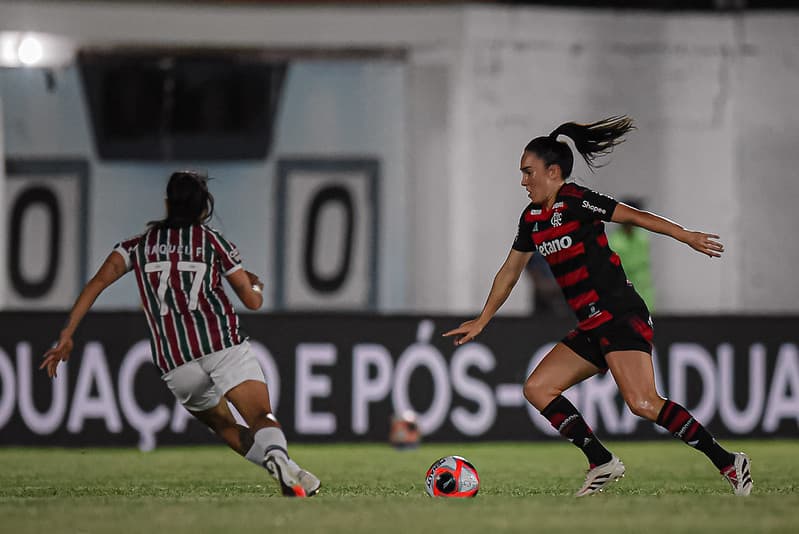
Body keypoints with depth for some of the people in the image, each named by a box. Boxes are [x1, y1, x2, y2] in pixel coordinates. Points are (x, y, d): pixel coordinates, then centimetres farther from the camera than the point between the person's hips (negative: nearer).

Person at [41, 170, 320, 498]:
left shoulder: (138, 245, 19)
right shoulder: (212, 241, 13)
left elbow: (99, 281, 3)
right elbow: (253, 301, 14)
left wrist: (67, 336, 1)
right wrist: (255, 283, 37)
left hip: (176, 365, 2)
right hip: (224, 344, -2)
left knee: (222, 424, 20)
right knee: (262, 419, -14)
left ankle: (286, 470, -1)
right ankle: (277, 455, -49)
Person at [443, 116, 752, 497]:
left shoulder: (575, 201, -9)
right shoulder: (532, 219, 16)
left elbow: (635, 217, -12)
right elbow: (510, 271, 27)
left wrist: (686, 236, -19)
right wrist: (481, 321, 33)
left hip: (621, 316, -9)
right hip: (590, 328, 9)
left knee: (642, 403, -23)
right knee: (537, 388, 4)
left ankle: (728, 463, -17)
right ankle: (603, 464, 3)